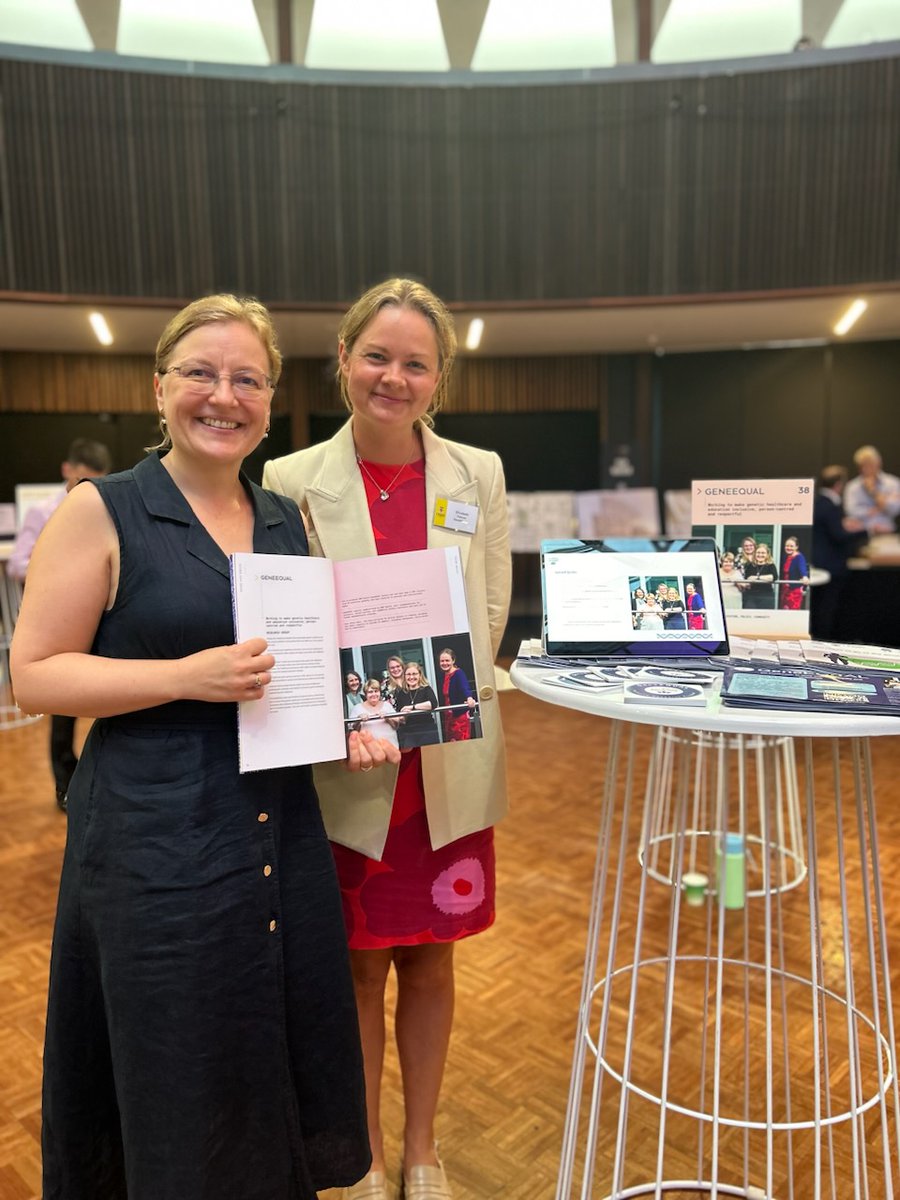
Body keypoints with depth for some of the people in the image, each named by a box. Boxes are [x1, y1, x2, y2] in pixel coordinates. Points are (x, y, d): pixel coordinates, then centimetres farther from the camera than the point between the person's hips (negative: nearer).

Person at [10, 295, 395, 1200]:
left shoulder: (287, 520, 9)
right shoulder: (100, 513, -7)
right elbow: (34, 675, -10)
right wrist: (189, 675, -21)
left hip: (281, 835, 5)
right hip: (156, 845, -5)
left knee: (285, 1053, 18)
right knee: (180, 1097, 10)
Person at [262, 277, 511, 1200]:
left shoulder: (479, 474, 1)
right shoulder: (291, 482, -6)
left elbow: (490, 619, 3)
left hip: (450, 763, 2)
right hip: (340, 769, -1)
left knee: (428, 962, 17)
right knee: (359, 968, 14)